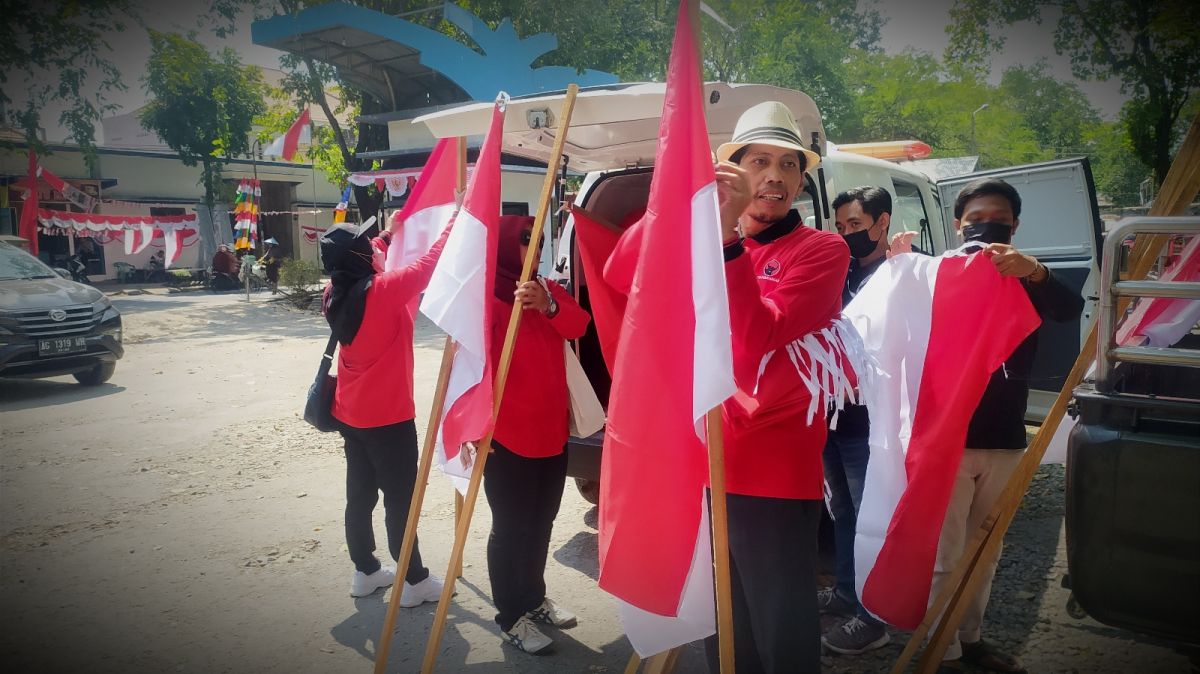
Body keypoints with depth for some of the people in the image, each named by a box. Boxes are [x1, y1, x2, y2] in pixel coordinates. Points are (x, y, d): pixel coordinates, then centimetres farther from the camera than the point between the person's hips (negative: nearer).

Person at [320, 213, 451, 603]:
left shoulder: (335, 294, 1)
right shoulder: (382, 290, -21)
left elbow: (360, 268, 21)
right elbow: (428, 264, -19)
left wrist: (389, 234, 27)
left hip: (350, 414, 8)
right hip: (387, 416, -8)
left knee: (360, 494, 16)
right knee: (400, 500, 2)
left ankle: (365, 571, 29)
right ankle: (415, 581, 13)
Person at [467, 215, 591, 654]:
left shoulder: (547, 290, 8)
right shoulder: (486, 297, -11)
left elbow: (578, 325, -10)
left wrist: (548, 305, -30)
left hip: (552, 432, 7)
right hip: (506, 437, -6)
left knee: (541, 523, 19)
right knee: (510, 527, 4)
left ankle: (534, 598, 37)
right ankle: (510, 617, 20)